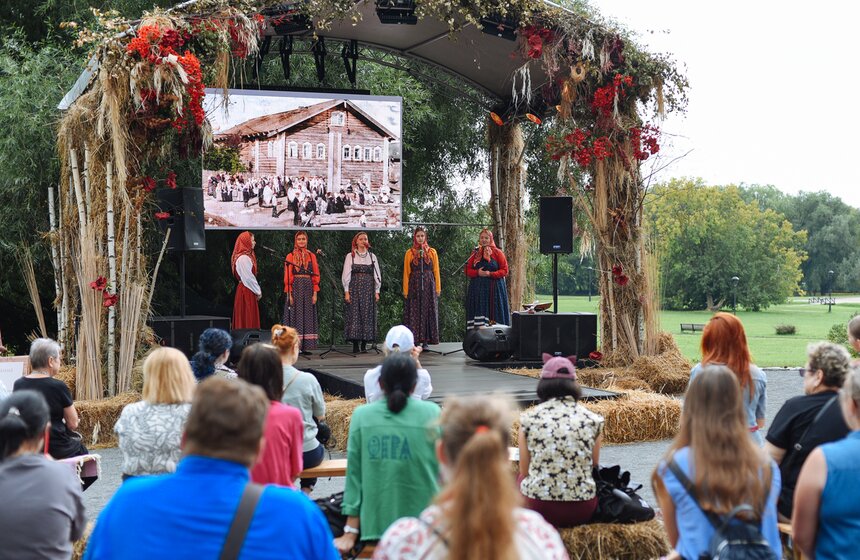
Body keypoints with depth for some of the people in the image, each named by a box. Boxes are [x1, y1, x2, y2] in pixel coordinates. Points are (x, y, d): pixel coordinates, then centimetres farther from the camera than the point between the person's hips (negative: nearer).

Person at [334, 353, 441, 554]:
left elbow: (354, 473, -1)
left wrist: (351, 532, 2)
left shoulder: (361, 416, -1)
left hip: (374, 524, 2)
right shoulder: (432, 413, -4)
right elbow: (442, 469, -1)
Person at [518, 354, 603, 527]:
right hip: (582, 512, 2)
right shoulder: (593, 420, -2)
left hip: (538, 510, -2)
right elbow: (593, 466, 9)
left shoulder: (529, 418, -4)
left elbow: (524, 472, 4)